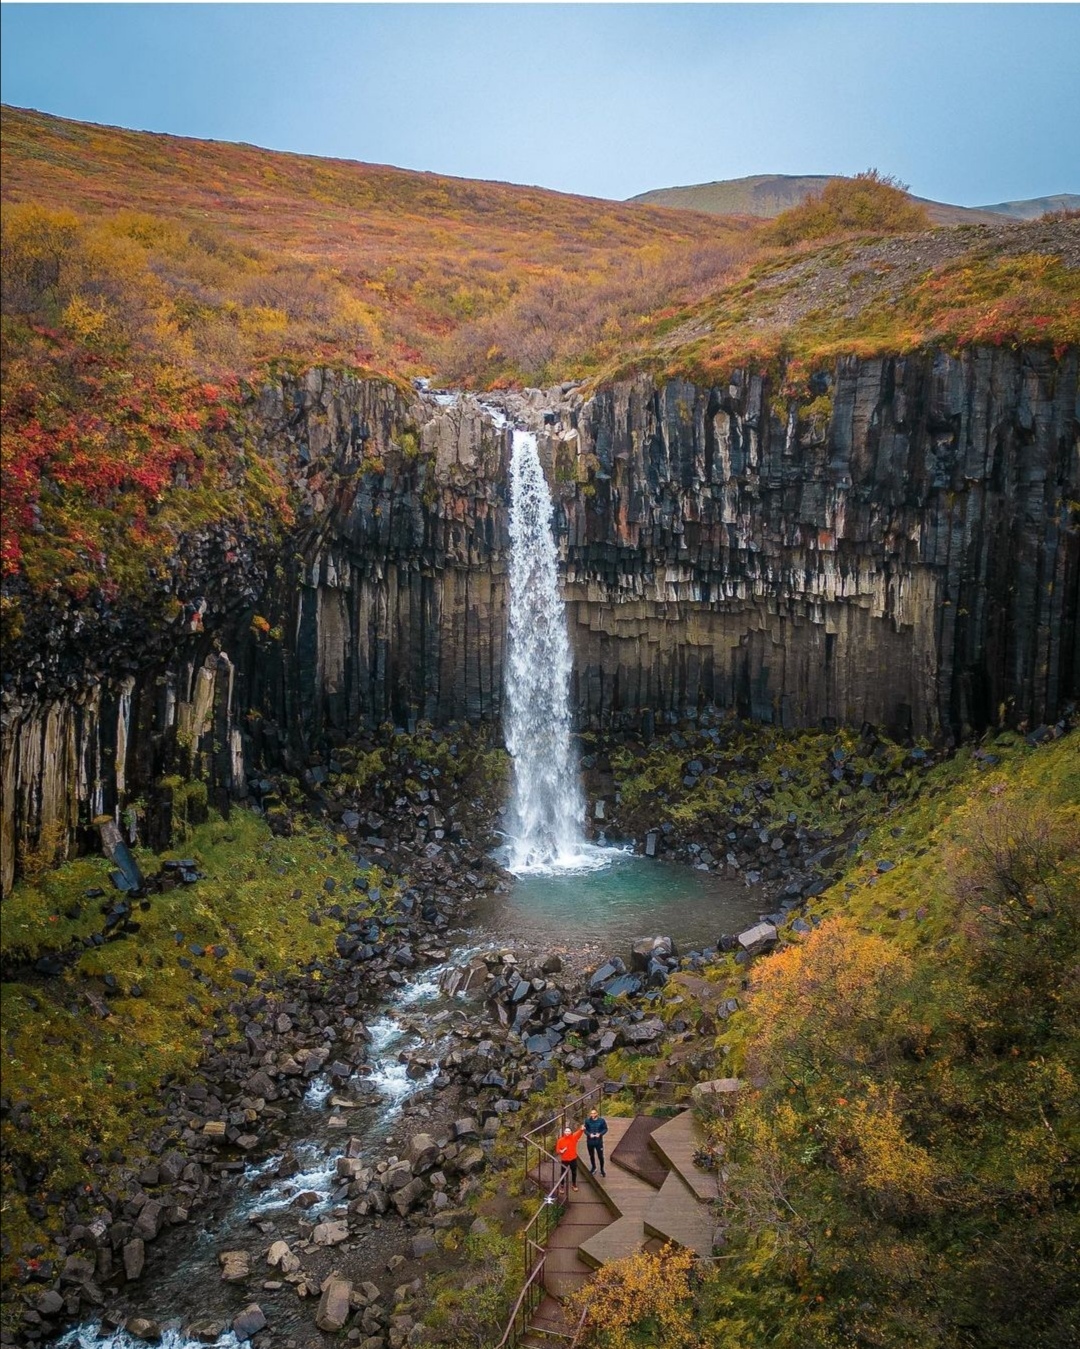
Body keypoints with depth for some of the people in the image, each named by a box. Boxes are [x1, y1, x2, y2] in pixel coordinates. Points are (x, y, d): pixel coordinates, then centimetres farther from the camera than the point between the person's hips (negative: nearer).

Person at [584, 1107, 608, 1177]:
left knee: (600, 1156, 3)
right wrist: (589, 1134, -20)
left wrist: (600, 1134, -18)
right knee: (591, 1155, 17)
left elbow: (605, 1129, -3)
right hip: (590, 1141, 2)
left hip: (599, 1141, -2)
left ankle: (602, 1169, 24)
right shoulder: (587, 1121, -10)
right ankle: (593, 1167, 41)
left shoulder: (601, 1120, -12)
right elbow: (585, 1130, -1)